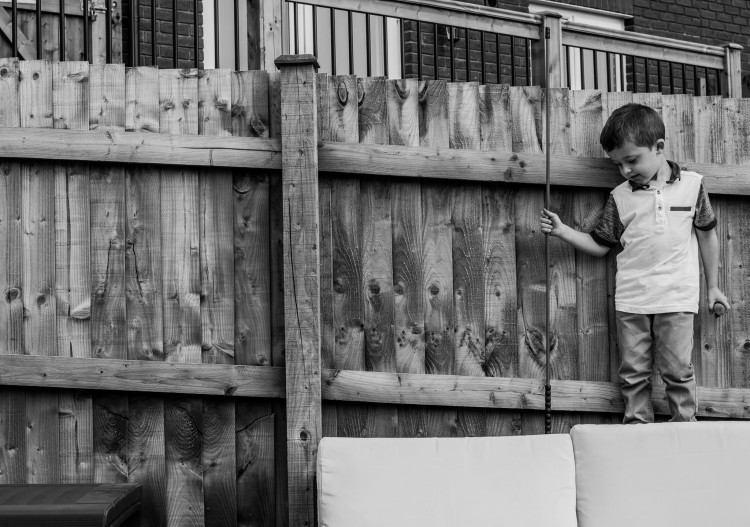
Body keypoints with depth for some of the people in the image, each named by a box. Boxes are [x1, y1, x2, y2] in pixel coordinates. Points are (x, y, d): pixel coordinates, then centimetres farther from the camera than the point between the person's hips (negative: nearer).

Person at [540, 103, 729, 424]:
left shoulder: (691, 184, 2)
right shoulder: (620, 197, 5)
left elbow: (707, 234, 10)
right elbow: (599, 245, 9)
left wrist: (712, 286, 12)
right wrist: (561, 230, -4)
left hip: (677, 297, -2)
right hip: (631, 298, 2)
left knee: (677, 371, 1)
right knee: (633, 373, 6)